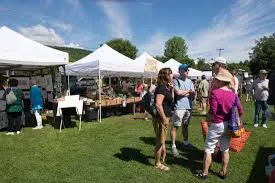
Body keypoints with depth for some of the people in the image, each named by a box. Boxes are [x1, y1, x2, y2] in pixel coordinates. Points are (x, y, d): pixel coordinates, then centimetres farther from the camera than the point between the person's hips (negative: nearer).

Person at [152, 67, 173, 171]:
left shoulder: (165, 87, 9)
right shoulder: (162, 87, -20)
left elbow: (170, 100, 20)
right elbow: (158, 104, -29)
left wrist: (171, 89, 8)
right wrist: (164, 118, -25)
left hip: (164, 117, 10)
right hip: (160, 118, -10)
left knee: (162, 139, 28)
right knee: (160, 141, 5)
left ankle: (163, 155, 50)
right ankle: (157, 164, 22)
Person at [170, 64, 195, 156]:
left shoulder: (190, 81, 14)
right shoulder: (176, 81, -5)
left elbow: (193, 94, 6)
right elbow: (178, 92, -18)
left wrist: (183, 93, -11)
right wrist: (188, 91, -2)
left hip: (189, 107, 6)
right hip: (179, 107, -6)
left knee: (185, 125, 18)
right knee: (175, 126, -4)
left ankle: (185, 142, 33)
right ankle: (173, 146, 2)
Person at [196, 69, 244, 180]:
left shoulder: (215, 92, -19)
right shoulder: (233, 94, -1)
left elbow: (213, 111, -21)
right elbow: (240, 111, 0)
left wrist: (210, 120, -3)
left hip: (216, 125, -6)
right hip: (228, 125, 6)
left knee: (208, 149, 7)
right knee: (225, 149, 18)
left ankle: (204, 173, 17)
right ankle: (223, 172, 32)